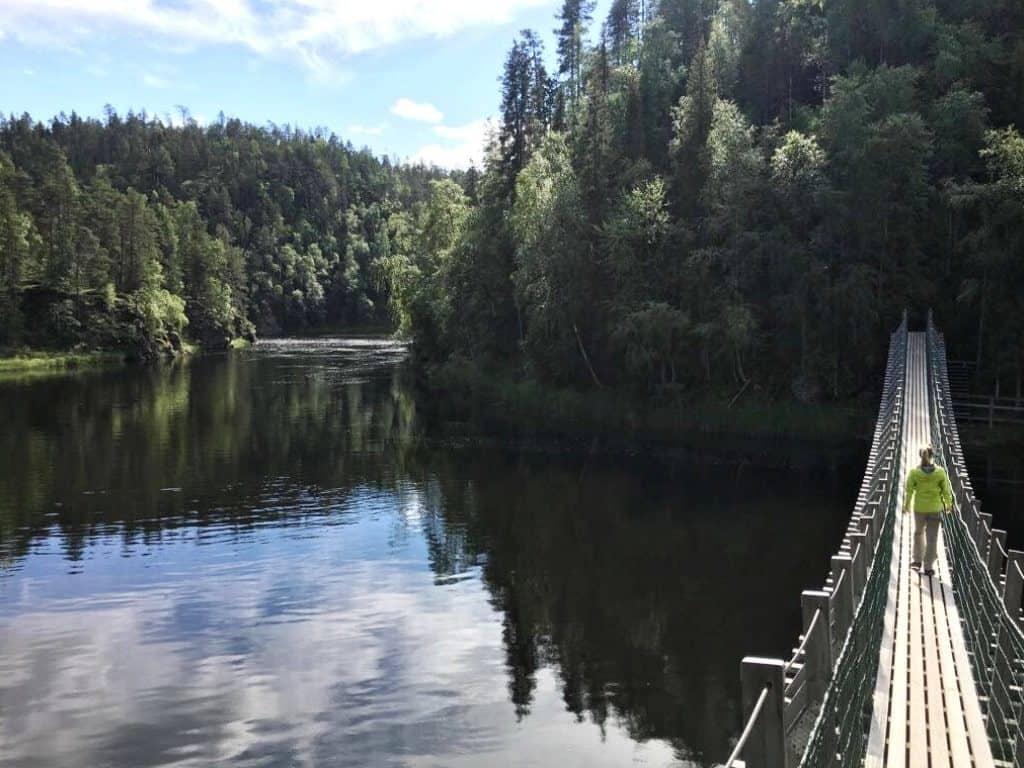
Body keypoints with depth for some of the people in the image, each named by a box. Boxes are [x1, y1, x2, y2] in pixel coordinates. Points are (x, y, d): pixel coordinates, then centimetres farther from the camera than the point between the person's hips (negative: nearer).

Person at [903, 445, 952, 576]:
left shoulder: (914, 472, -12)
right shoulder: (940, 472, -11)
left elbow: (909, 491, -6)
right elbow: (946, 491, -4)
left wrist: (906, 505, 10)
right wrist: (948, 504, 13)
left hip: (919, 508, 1)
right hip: (935, 508, -1)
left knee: (918, 532, 24)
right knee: (932, 537, 7)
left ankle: (917, 560, 28)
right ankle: (928, 567, 10)